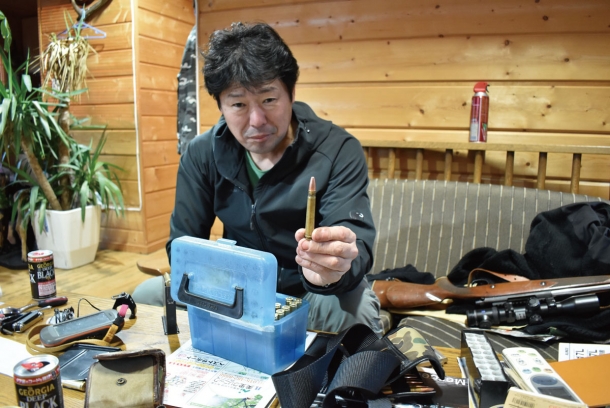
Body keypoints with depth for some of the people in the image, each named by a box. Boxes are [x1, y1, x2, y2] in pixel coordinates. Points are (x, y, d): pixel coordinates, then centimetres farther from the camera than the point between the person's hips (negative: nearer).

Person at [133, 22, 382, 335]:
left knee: (357, 314, -35)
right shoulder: (202, 154, -7)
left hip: (311, 291, -3)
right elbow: (184, 243, -3)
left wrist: (335, 267, -56)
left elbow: (356, 248, -30)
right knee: (146, 296, -13)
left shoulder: (338, 152, -19)